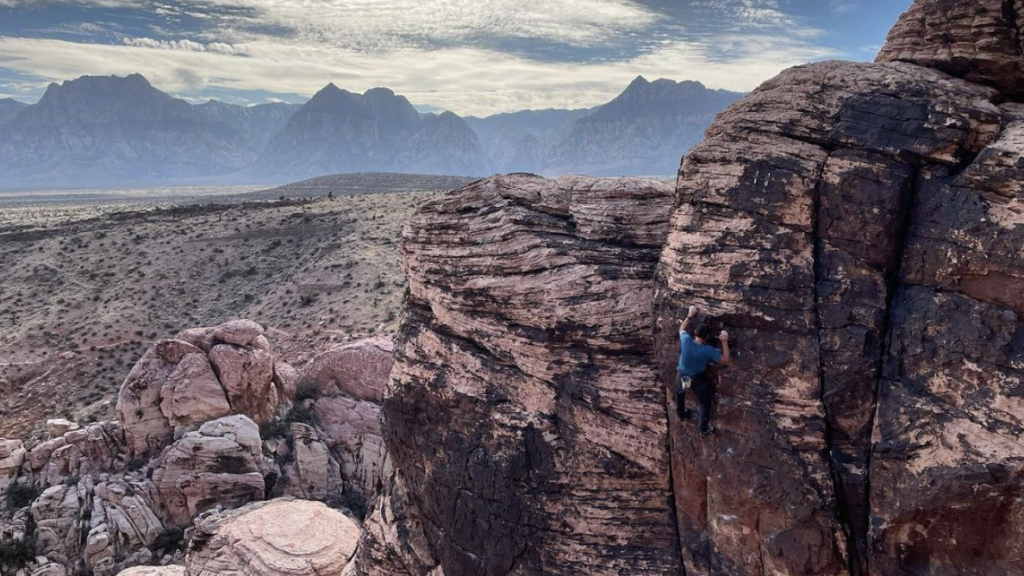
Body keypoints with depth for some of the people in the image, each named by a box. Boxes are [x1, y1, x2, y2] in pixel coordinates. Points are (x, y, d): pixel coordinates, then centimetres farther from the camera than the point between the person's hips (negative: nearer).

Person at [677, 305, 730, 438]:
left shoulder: (686, 341, -25)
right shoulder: (708, 350, -29)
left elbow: (681, 329, 0)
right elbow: (726, 361, -21)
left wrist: (690, 316, 7)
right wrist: (725, 342, -21)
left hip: (681, 376, 3)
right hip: (697, 379, -3)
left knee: (679, 394, 34)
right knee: (704, 402, 20)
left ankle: (681, 415, 56)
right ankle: (703, 430, 27)